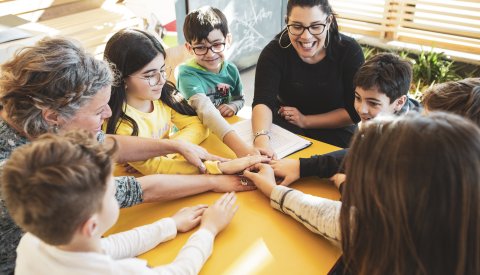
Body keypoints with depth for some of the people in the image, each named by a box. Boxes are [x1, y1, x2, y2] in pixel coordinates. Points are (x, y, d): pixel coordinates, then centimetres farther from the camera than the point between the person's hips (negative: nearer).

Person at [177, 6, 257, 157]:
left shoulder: (231, 70, -4)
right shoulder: (188, 74, -20)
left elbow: (240, 99, 15)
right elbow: (206, 111, -36)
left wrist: (233, 106, -10)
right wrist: (240, 146, -50)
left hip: (224, 132, 5)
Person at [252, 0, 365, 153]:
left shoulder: (349, 51, -14)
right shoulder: (274, 51, -16)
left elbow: (355, 111, -10)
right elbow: (263, 102, -30)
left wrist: (305, 121, -16)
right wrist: (262, 140, -50)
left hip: (335, 136, 3)